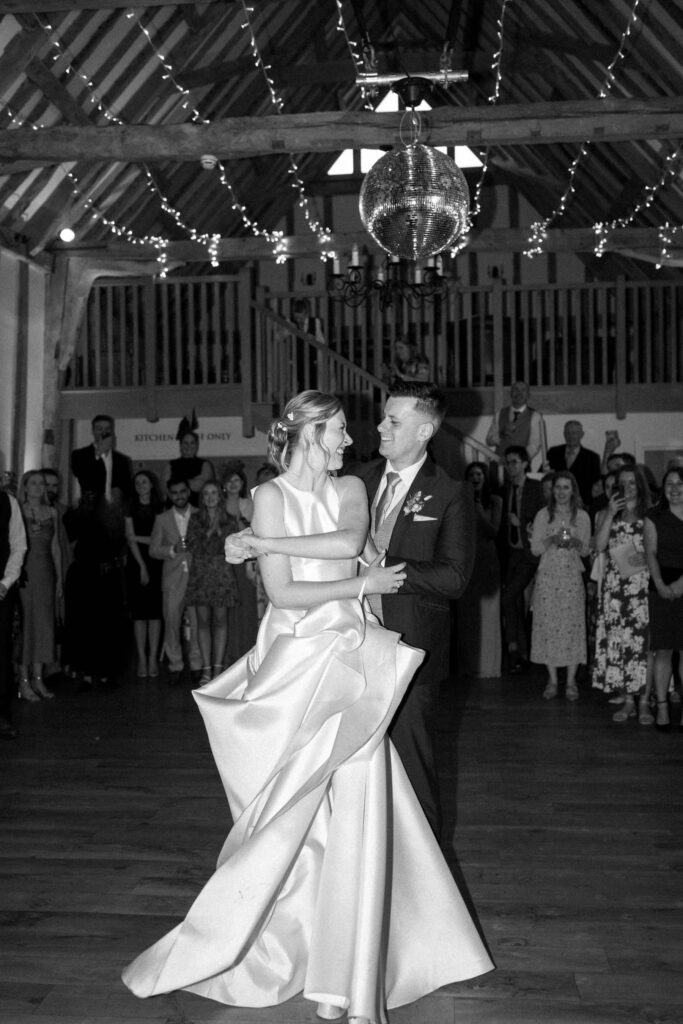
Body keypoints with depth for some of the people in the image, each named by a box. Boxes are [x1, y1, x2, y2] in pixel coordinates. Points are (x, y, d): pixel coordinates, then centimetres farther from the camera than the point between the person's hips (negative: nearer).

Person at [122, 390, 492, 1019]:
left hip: (352, 660, 3)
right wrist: (363, 583, -10)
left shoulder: (352, 489, 9)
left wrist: (265, 541, -12)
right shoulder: (272, 495, -2)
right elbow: (282, 593, -10)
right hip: (297, 660, -3)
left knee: (358, 810, -2)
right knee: (297, 814, 2)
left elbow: (350, 541, -14)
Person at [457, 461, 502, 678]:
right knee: (466, 613, 1)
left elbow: (493, 531, -3)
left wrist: (480, 512, -12)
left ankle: (487, 665, 5)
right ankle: (467, 665, 9)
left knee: (487, 612, -2)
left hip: (487, 560, -1)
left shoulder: (495, 501, 6)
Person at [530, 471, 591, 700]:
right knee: (548, 625, -1)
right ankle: (552, 680, 9)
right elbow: (535, 549, 3)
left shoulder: (582, 517, 6)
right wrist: (551, 540, -14)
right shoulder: (543, 515, 5)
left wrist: (575, 543, -13)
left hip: (572, 578, 0)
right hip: (547, 576, 0)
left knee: (572, 626, -4)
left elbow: (586, 551, 8)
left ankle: (571, 681, 5)